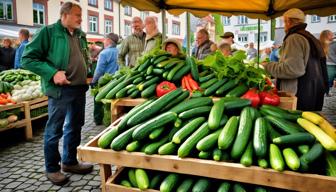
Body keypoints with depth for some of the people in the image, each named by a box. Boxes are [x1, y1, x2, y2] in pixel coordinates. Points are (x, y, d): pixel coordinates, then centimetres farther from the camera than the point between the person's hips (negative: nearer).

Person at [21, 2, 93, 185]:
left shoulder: (80, 35, 13)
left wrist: (87, 75, 7)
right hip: (60, 89, -7)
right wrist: (52, 73, -20)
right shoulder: (48, 31, -8)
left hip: (79, 88, 7)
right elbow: (28, 58, -10)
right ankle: (52, 169, 20)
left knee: (74, 127, 15)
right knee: (54, 130, 4)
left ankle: (69, 162, 31)